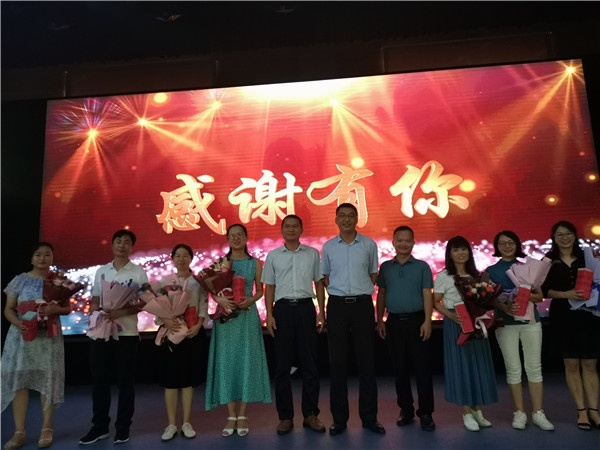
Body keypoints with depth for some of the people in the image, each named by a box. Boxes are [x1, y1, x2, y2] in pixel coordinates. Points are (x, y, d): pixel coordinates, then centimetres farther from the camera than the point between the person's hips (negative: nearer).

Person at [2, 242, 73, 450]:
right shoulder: (20, 280, 4)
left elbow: (67, 308, 5)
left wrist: (55, 310, -18)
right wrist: (18, 323, -16)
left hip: (49, 336, 0)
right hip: (22, 335, 0)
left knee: (48, 379, 0)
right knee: (19, 379, -1)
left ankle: (47, 429, 9)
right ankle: (19, 432, 8)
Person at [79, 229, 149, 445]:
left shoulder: (138, 273, 0)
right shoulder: (101, 271, 12)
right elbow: (94, 299, 15)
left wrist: (121, 312, -20)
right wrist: (94, 310, -8)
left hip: (127, 333, -3)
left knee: (125, 380, 5)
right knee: (99, 379, 9)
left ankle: (123, 427, 18)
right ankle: (99, 426, 23)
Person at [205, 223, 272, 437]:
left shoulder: (255, 263, 5)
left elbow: (259, 291, 6)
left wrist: (249, 301, -13)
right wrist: (220, 300, -17)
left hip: (247, 316, 0)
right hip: (225, 316, 0)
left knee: (247, 362, 1)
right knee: (226, 362, 2)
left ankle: (242, 415, 13)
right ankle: (231, 415, 13)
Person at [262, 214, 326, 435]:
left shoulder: (312, 254, 7)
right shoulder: (273, 256, 7)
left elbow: (319, 283, 9)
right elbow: (269, 287, 7)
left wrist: (321, 311, 1)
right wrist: (269, 314, -3)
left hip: (305, 308, 0)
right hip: (283, 308, 0)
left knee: (309, 363, 4)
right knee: (283, 365, 5)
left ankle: (311, 414, 18)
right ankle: (285, 416, 17)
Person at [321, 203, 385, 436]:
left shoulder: (369, 244, 3)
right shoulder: (328, 246, 6)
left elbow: (373, 275, 12)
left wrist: (361, 291, 3)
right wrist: (339, 291, 3)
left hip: (363, 304, 0)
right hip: (337, 305, 1)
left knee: (366, 361, 5)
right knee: (337, 362, 5)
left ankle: (369, 417, 18)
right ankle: (339, 418, 16)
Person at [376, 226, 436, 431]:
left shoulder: (422, 266, 2)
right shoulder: (385, 267, 8)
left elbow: (427, 295, -2)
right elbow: (381, 295, 10)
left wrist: (427, 321, -11)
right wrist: (380, 321, 5)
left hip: (416, 321, -2)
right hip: (394, 322, 2)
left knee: (422, 368, 1)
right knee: (399, 369, 10)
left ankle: (425, 413, 12)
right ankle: (405, 409, 23)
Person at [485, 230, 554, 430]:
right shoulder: (491, 271, 4)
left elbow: (540, 296, 7)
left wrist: (527, 296, -15)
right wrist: (505, 307, -23)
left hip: (530, 321, 2)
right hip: (506, 324, -1)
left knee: (534, 367, 3)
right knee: (513, 369, 3)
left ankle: (538, 413, 11)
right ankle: (519, 413, 13)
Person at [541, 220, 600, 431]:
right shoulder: (549, 260, 3)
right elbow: (545, 289, -2)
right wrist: (566, 294, -16)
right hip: (563, 316, -1)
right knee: (571, 365, 3)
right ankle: (581, 411, 11)